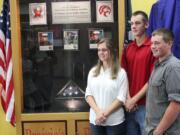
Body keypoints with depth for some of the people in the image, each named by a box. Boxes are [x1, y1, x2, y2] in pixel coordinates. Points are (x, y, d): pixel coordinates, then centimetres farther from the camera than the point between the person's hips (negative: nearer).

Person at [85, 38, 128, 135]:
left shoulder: (121, 73, -4)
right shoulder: (93, 71, 8)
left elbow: (121, 98, -8)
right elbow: (88, 94, 4)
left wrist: (105, 113, -13)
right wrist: (98, 111, -11)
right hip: (95, 120, 3)